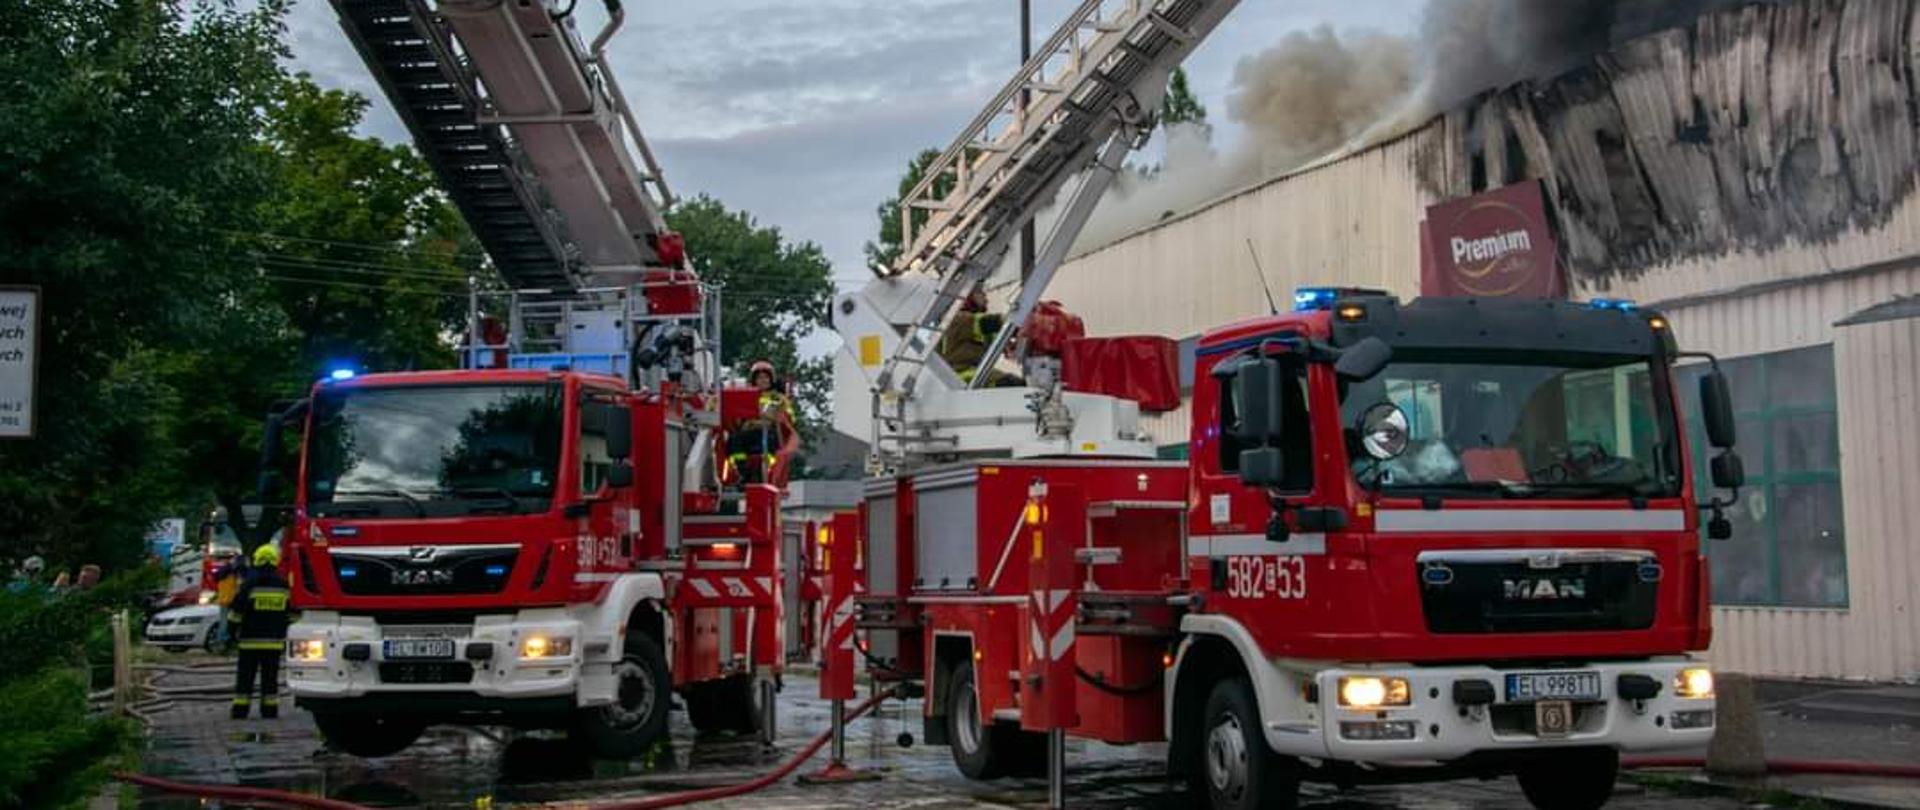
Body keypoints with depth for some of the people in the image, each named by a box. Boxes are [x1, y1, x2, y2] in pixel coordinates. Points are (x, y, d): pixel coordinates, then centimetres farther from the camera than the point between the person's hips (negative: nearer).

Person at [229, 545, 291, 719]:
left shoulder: (249, 584, -8)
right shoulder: (283, 585, 5)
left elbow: (237, 610, -6)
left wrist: (231, 629, 7)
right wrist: (286, 637, 23)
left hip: (251, 640, -3)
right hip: (275, 640, 3)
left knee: (246, 677, 3)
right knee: (270, 677, 8)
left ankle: (240, 710, 2)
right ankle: (270, 710, 7)